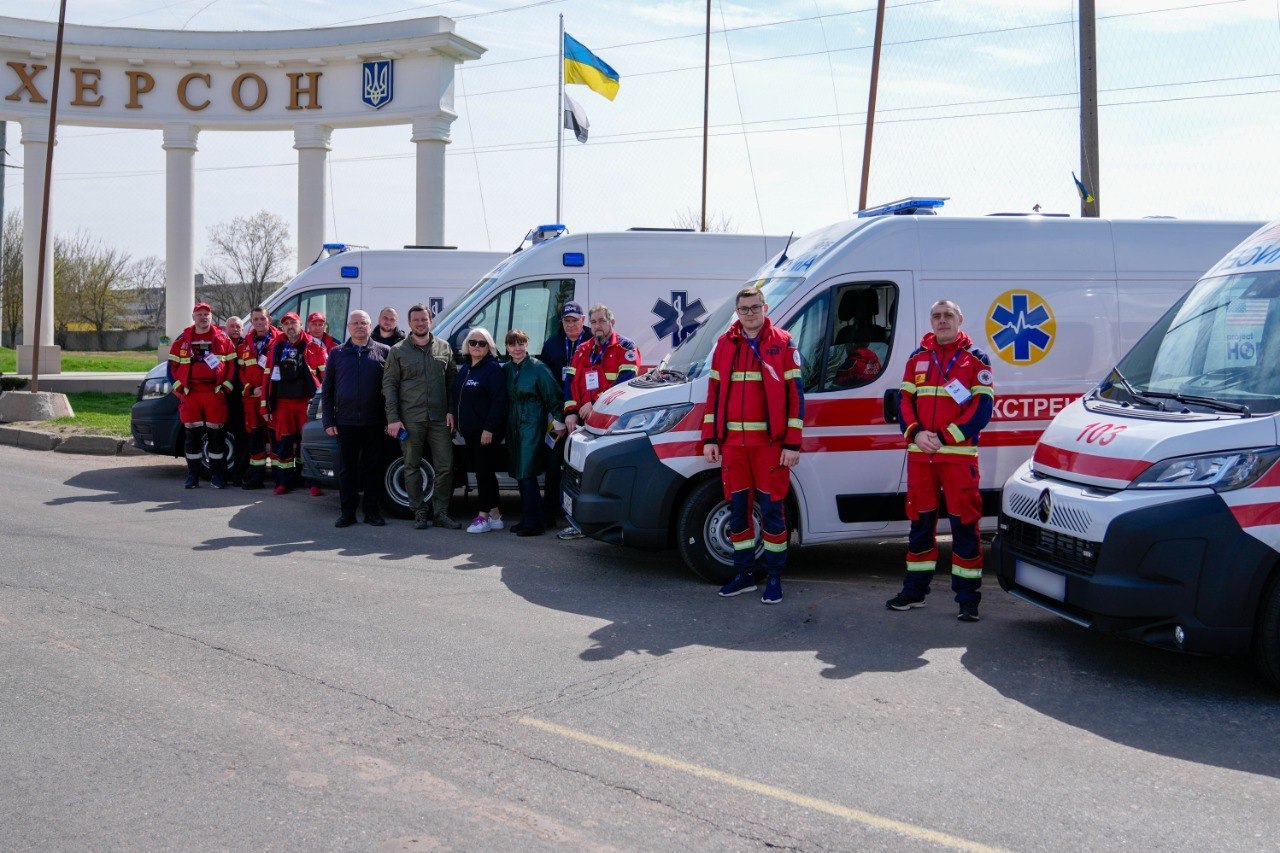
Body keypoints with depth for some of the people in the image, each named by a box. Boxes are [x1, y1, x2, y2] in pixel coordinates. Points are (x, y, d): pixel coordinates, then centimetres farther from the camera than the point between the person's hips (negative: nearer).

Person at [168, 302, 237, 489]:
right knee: (192, 435, 4)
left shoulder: (222, 339, 6)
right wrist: (178, 387, 2)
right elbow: (172, 365, 11)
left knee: (216, 435, 0)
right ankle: (192, 476, 11)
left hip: (215, 393, -1)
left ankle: (217, 476, 8)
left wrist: (226, 386, -1)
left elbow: (232, 364, 7)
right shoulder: (182, 340, 9)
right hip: (190, 394, 1)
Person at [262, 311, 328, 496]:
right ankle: (285, 481, 15)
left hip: (307, 402, -3)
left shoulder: (314, 346, 0)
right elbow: (268, 376, 11)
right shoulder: (276, 347, 10)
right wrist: (266, 406, 7)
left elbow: (326, 375, -1)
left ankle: (314, 482, 7)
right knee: (282, 443, 5)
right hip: (282, 403, 3)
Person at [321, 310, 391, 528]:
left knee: (372, 468, 4)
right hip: (345, 422, 1)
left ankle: (372, 512, 12)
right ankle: (347, 512, 12)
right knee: (347, 469, 5)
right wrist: (328, 420, 2)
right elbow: (326, 389, 10)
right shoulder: (337, 354, 9)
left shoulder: (384, 352, 4)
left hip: (374, 422, -1)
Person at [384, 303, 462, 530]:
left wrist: (450, 410, 2)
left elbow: (451, 381, 12)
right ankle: (419, 513, 13)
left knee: (445, 466, -1)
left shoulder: (443, 348, 9)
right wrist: (392, 418, -6)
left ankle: (440, 513, 8)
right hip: (410, 419, -2)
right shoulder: (398, 351, 3)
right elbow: (389, 385, 1)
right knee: (412, 467, 4)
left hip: (439, 418, 2)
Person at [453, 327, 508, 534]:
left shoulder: (493, 368, -10)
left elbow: (499, 401, -17)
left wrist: (489, 428, -21)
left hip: (486, 432, -9)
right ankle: (495, 515, 17)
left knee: (484, 472, -6)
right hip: (470, 431, 9)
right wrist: (457, 421, 13)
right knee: (484, 472, 11)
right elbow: (458, 398, 21)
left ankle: (484, 517, -3)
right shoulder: (464, 369, 15)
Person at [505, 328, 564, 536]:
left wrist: (558, 422, -10)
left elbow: (555, 396, -6)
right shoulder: (506, 369, 11)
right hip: (513, 425, 6)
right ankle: (529, 518, 17)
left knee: (527, 473, -13)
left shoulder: (537, 368, -6)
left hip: (532, 424, -6)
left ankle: (535, 522, -9)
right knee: (520, 474, 8)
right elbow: (503, 398, 16)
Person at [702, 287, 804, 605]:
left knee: (772, 511, 1)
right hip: (733, 444, 4)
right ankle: (744, 575, 21)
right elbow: (714, 393, 12)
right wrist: (709, 439, 7)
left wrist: (793, 444, -9)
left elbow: (795, 396, -3)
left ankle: (774, 579, 10)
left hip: (770, 443, -4)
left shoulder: (782, 345, -1)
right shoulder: (724, 345, 10)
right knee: (737, 510, 10)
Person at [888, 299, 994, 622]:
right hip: (919, 454, 4)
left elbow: (982, 408, -6)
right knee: (920, 522, 11)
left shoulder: (975, 359, 1)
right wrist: (916, 433, -8)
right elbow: (904, 400, 11)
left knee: (964, 525, -3)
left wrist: (945, 437, -14)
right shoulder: (917, 358, 14)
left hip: (959, 454, -4)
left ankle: (968, 597, 2)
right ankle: (915, 590, 21)